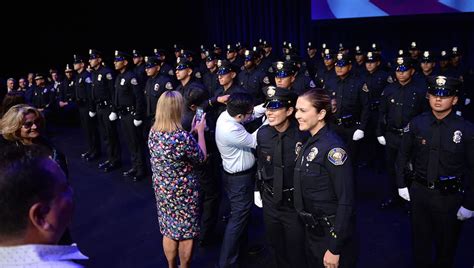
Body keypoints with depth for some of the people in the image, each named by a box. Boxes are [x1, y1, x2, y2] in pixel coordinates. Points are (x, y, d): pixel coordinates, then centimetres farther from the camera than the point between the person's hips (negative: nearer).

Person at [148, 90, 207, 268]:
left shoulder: (153, 132, -7)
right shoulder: (183, 137, -29)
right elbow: (201, 158, -11)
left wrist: (192, 132, 8)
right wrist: (200, 131, -3)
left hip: (162, 189, 7)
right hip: (184, 192, -6)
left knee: (169, 231, 23)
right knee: (186, 234, 15)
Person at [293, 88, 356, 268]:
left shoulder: (332, 147, -22)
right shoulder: (309, 143, 3)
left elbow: (346, 201, -22)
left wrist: (335, 248, -20)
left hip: (332, 232, -8)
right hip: (312, 230, 8)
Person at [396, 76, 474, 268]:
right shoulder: (417, 124, -5)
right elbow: (403, 155, 5)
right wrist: (402, 184, 5)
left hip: (450, 197, -2)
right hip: (419, 192, 2)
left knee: (446, 244, 18)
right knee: (420, 240, 21)